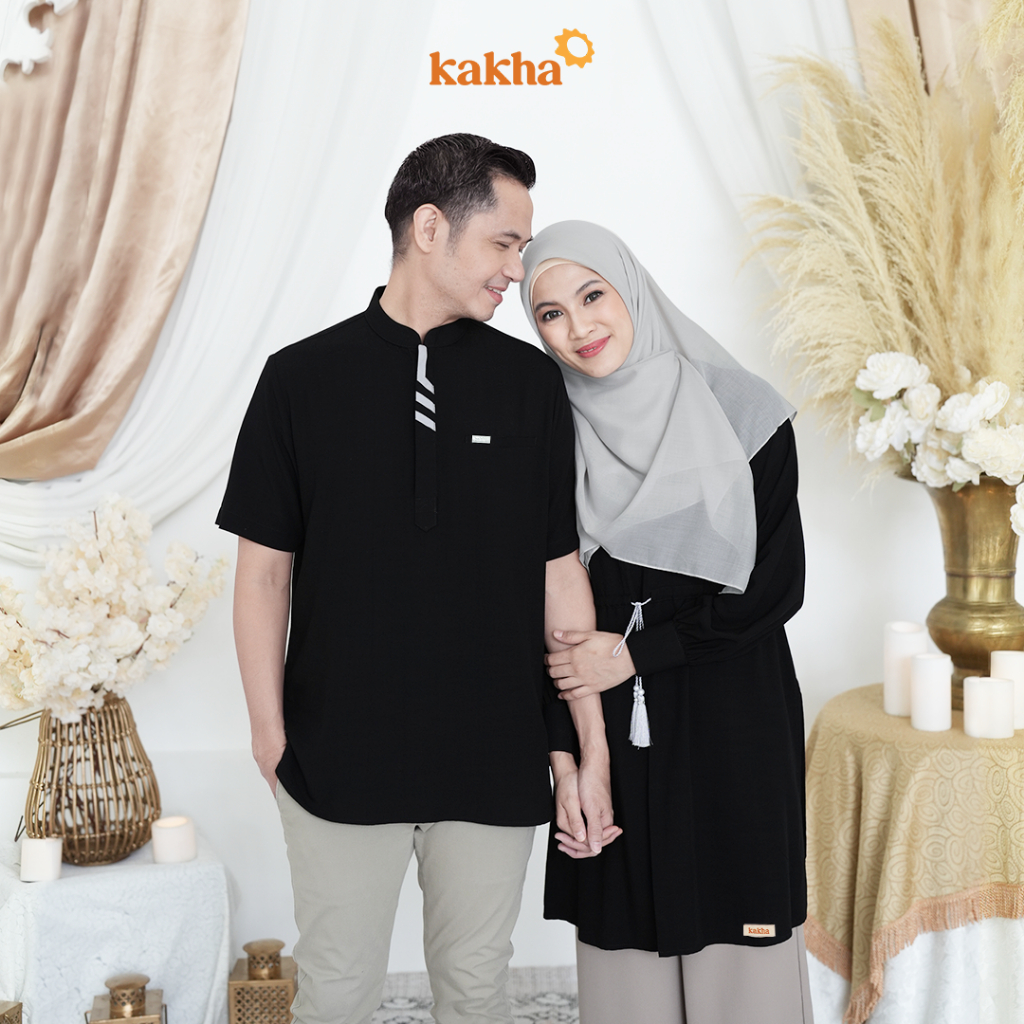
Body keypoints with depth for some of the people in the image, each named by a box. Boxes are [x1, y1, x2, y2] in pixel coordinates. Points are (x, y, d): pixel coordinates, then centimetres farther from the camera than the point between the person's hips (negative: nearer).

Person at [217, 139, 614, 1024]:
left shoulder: (530, 382, 0)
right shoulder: (302, 378, -4)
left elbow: (560, 572, 2)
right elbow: (265, 569, 0)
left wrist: (593, 749, 2)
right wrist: (271, 733, -2)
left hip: (495, 763, 2)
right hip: (341, 757, -1)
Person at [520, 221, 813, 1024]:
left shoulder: (742, 414, -5)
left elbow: (776, 586, -6)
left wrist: (638, 653, -10)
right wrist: (566, 764, -1)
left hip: (734, 735, -2)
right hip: (611, 733, 2)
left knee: (739, 951, 2)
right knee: (626, 946, 7)